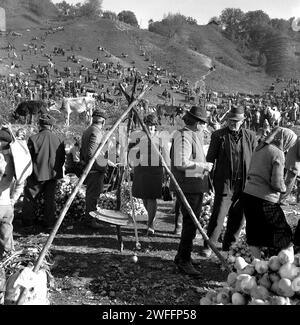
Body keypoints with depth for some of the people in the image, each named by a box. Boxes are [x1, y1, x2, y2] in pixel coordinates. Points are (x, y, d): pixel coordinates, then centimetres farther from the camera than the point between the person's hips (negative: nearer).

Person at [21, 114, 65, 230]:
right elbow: (62, 159, 3)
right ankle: (49, 222, 18)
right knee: (50, 199, 13)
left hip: (37, 174, -3)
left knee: (30, 198, 14)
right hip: (53, 174, 3)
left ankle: (27, 220, 23)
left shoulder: (33, 139, -12)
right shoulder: (58, 140, -4)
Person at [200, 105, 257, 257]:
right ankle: (208, 245, 10)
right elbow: (210, 158, 2)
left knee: (238, 217, 12)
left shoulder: (250, 136, 8)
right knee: (218, 215, -4)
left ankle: (228, 245, 28)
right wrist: (209, 177, -4)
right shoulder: (218, 135, 0)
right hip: (225, 183, -3)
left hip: (245, 184, 4)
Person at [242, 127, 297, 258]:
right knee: (285, 235, 7)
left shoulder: (259, 149, 11)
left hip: (248, 194, 7)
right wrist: (284, 188, 6)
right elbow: (276, 183, -14)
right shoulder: (278, 153, -10)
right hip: (265, 200, -7)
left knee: (254, 234, 14)